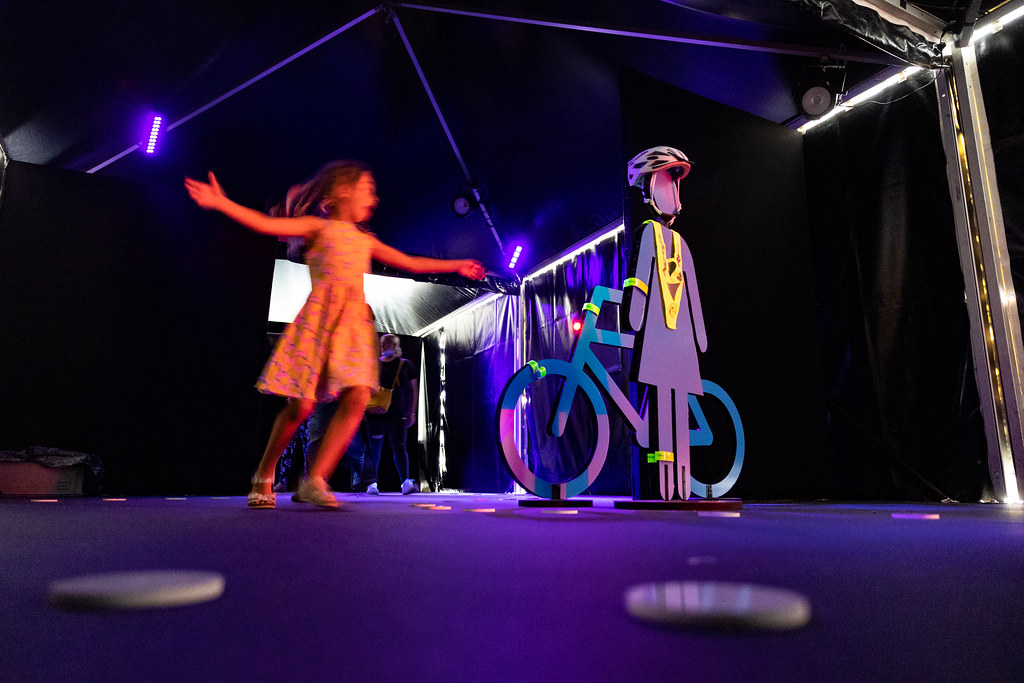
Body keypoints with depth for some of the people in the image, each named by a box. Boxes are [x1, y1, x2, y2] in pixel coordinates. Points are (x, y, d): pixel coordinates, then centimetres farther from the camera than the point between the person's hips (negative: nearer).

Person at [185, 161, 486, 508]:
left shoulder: (365, 240, 24)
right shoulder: (318, 227, 7)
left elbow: (410, 263, 28)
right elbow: (266, 224, -5)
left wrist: (456, 265, 30)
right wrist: (221, 203, -17)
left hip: (353, 323, 5)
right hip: (318, 319, -5)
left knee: (357, 397, -16)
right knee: (301, 405, -7)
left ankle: (314, 480, -10)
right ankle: (263, 479, 15)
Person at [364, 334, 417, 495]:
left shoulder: (405, 365, 9)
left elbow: (413, 389, 11)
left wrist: (412, 412, 5)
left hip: (397, 414, -1)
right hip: (376, 413, 1)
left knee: (399, 448, -7)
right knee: (374, 448, 1)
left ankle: (405, 483, -11)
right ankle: (372, 483, 6)